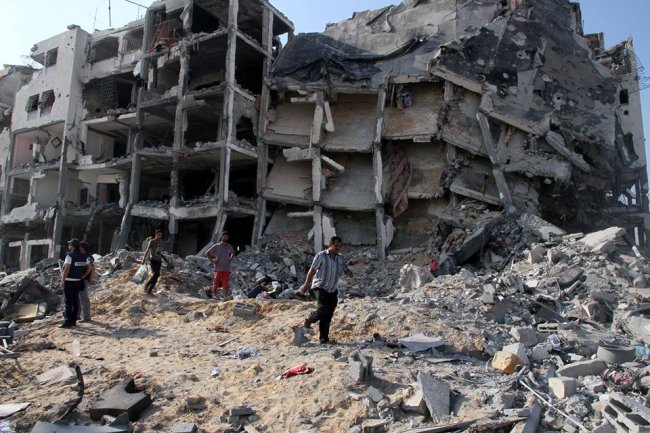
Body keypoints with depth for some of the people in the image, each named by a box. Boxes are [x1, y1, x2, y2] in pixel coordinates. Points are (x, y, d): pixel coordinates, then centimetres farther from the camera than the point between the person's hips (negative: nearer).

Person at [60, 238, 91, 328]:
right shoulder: (84, 257, 6)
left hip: (69, 281, -6)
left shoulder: (70, 255, -14)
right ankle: (73, 321, 14)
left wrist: (62, 281, -13)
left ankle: (68, 321, -3)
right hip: (78, 282, 6)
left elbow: (67, 269, -18)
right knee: (75, 302, 10)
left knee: (69, 302, -4)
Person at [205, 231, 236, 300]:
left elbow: (233, 253, 30)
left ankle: (226, 297, 3)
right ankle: (214, 295, 16)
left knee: (226, 284, 0)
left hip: (227, 269, 3)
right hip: (218, 268, -3)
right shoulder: (216, 246, 0)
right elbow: (207, 253, 4)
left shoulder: (229, 246, 10)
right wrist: (212, 260, -4)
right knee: (216, 283, -1)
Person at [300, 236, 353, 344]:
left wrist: (349, 273, -19)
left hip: (332, 290, 5)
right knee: (322, 308, -22)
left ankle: (324, 339, 12)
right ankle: (308, 321, 7)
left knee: (328, 315, 4)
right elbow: (312, 271, -8)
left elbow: (346, 270, 5)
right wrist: (306, 285, -9)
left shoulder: (341, 258, 5)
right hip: (320, 287, -5)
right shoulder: (321, 256, -10)